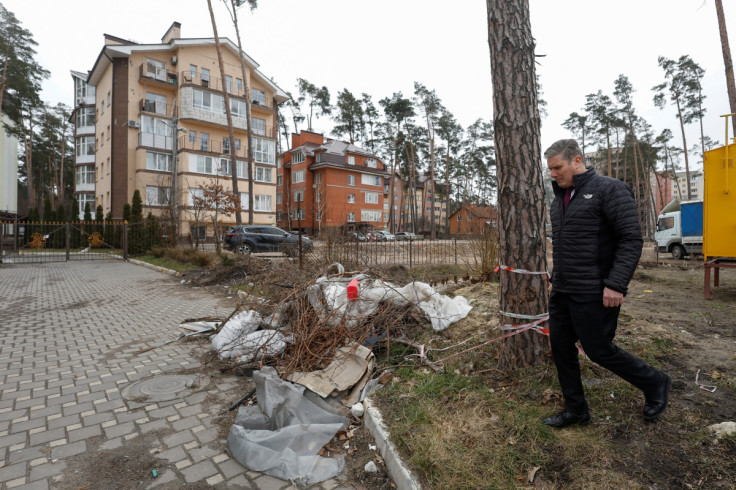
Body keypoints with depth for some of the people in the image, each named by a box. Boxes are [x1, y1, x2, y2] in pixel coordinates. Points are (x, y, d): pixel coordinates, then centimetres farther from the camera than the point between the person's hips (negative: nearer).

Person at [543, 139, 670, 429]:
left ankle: (655, 384, 32)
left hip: (593, 294, -8)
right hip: (561, 293, 8)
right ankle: (575, 409, 26)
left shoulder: (609, 190, -9)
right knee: (561, 348, 10)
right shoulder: (560, 198, 14)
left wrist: (615, 284, -21)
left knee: (599, 350, 3)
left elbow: (631, 239, -14)